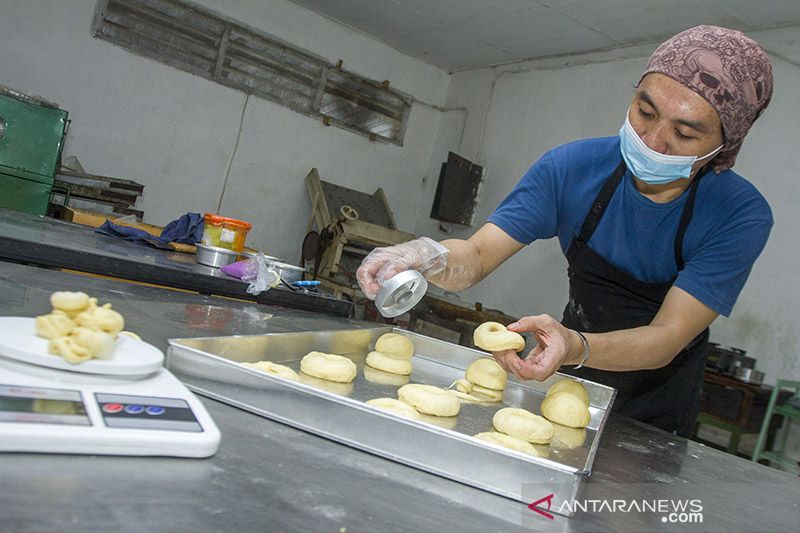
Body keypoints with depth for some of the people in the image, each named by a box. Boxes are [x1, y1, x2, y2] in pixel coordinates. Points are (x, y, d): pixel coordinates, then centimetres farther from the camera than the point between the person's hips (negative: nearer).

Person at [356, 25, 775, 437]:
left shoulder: (740, 215, -26)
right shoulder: (572, 168, -21)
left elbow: (667, 338, -32)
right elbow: (479, 255, -22)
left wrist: (575, 348, -53)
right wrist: (432, 258, -47)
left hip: (653, 407, -2)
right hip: (569, 375, 2)